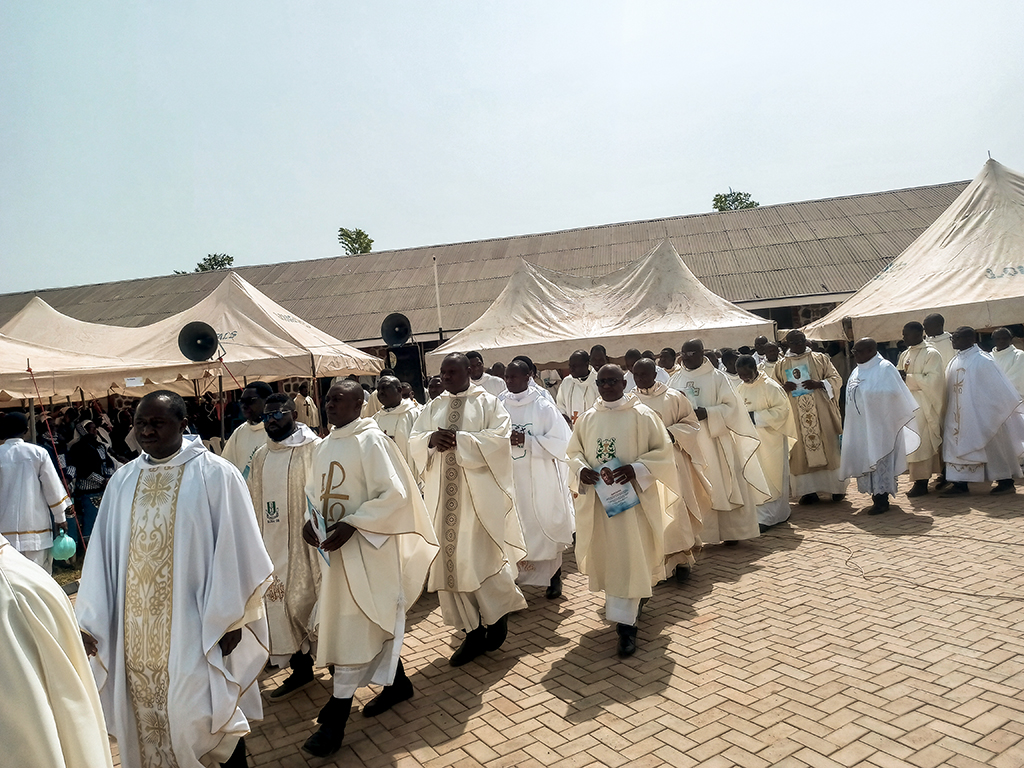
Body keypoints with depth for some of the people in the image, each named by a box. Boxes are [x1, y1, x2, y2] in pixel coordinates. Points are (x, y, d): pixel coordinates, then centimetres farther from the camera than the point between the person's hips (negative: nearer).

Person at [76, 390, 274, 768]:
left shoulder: (214, 474, -9)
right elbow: (103, 553, 8)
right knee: (145, 714, 13)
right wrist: (89, 619, 3)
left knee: (198, 714, -2)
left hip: (192, 625, -4)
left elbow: (234, 551, -9)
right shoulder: (124, 480, 5)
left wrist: (229, 619, -9)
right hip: (136, 629, 5)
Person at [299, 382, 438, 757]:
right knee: (370, 623, 19)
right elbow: (314, 493, 18)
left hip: (367, 548, -8)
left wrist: (350, 525, -24)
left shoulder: (371, 440, -14)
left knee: (354, 628, -2)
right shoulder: (323, 448, 9)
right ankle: (397, 683, 38)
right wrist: (310, 522, -2)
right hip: (335, 548, 8)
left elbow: (393, 494, -19)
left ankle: (336, 718, 8)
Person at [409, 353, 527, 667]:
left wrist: (459, 439, -18)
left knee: (480, 555, -5)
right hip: (443, 496, 5)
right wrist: (431, 439, -12)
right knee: (449, 560, 4)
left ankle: (498, 614, 22)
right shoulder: (433, 407, 15)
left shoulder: (487, 402, 1)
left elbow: (499, 437, -11)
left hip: (479, 492, -4)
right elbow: (413, 442, 9)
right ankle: (473, 632, 15)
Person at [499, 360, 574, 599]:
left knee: (547, 527, 7)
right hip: (511, 479, 3)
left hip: (540, 480, -2)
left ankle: (555, 579, 22)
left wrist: (527, 440, -20)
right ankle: (520, 574, 20)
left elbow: (561, 442, -10)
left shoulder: (543, 407, -7)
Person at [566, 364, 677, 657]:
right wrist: (581, 470, -9)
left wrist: (636, 469, -20)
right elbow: (573, 452, 12)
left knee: (629, 557, -6)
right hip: (597, 498, 5)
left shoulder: (642, 415, -5)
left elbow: (662, 450, -6)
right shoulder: (587, 419, 6)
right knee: (605, 554, 14)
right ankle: (632, 602, 40)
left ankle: (626, 623, 0)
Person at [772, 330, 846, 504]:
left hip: (822, 413, -1)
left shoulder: (821, 358, 9)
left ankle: (837, 486, 10)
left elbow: (836, 379, 4)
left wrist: (819, 384, -15)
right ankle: (808, 490, 3)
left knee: (829, 446, 0)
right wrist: (784, 388, -10)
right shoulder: (781, 365, 11)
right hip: (796, 416, 1)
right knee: (802, 451, -1)